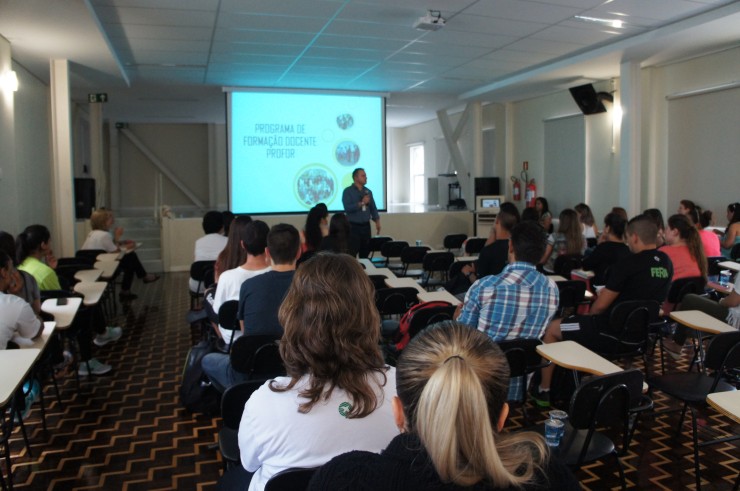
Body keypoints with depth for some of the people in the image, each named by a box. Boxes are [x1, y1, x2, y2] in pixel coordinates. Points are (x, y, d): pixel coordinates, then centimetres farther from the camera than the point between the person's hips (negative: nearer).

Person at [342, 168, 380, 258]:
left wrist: (377, 221, 4)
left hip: (366, 226, 5)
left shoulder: (368, 191, 12)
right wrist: (361, 203, -16)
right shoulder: (348, 191, -4)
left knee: (366, 251, 7)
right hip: (353, 226, -5)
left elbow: (373, 208, 15)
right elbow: (347, 208, -16)